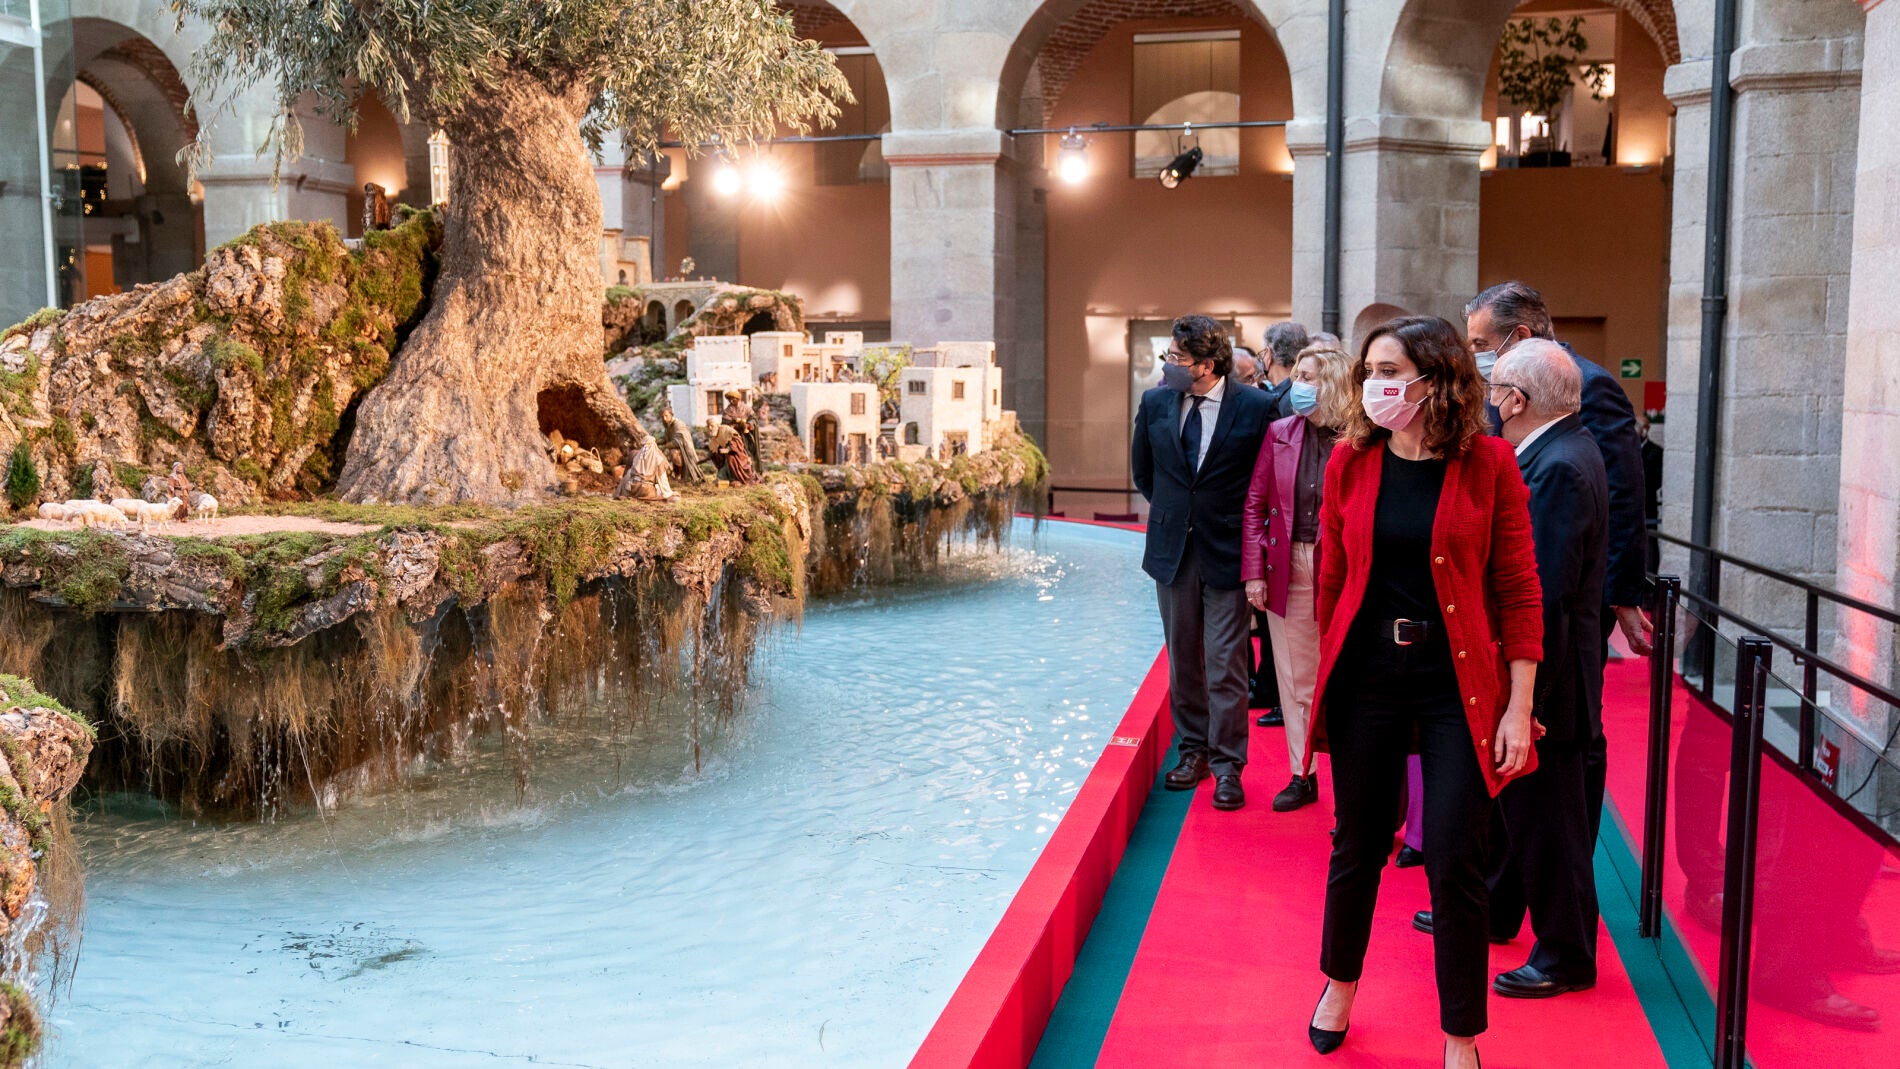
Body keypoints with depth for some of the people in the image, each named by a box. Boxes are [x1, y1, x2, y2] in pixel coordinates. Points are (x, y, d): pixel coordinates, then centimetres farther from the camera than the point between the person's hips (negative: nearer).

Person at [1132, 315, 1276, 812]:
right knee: (1182, 659, 13)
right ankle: (1193, 749, 27)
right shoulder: (1155, 402, 1)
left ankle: (1227, 765, 9)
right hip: (1172, 548, 4)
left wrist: (1243, 521, 3)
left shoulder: (1254, 406, -10)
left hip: (1227, 551, -4)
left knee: (1226, 664, -1)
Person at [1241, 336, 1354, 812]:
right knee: (1294, 679, 12)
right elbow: (1254, 504, 6)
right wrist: (1254, 571, 1)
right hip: (1287, 570, 4)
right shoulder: (1279, 433, 5)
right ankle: (1302, 775, 25)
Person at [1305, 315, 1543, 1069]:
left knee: (1454, 862, 1)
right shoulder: (1350, 461, 1)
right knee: (1357, 846, 15)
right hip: (1365, 680, 2)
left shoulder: (1488, 463, -6)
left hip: (1457, 686, -2)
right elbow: (1331, 581, 6)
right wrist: (1324, 684, 5)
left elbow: (1518, 591, -5)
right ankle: (1339, 986, 39)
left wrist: (1519, 708, -8)